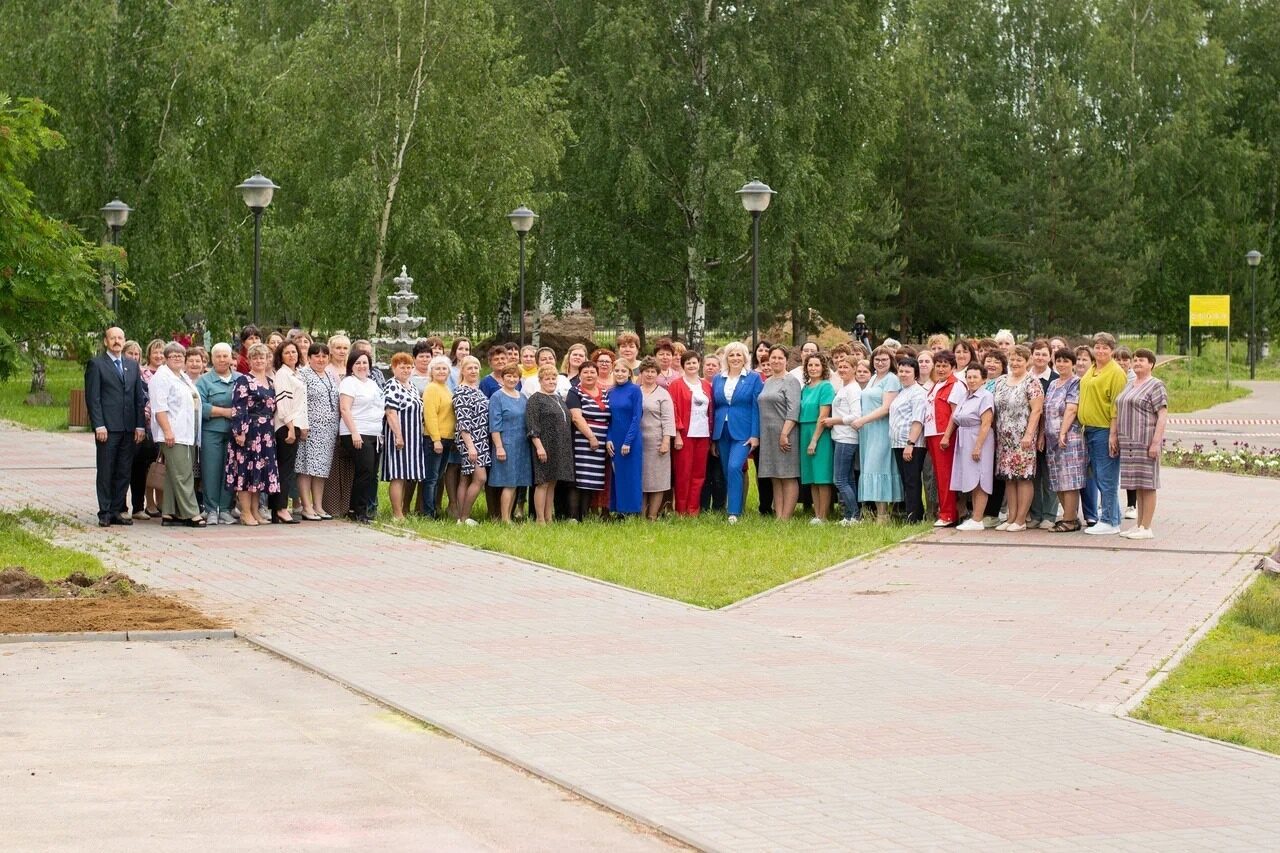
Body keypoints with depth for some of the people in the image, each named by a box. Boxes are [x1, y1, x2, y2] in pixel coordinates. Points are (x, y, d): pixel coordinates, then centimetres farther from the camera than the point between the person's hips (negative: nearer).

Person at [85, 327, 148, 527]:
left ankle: (118, 511, 13)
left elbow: (139, 396, 13)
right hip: (108, 427, -5)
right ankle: (105, 513, 4)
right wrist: (99, 425, -13)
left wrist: (140, 425, 5)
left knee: (124, 472, 6)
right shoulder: (96, 364, 0)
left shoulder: (132, 365, 15)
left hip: (129, 428, 5)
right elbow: (92, 397, -5)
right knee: (105, 472, 0)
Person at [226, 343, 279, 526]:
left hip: (266, 433, 7)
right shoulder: (243, 381, -6)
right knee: (246, 469, -5)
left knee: (260, 471, 8)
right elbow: (237, 408, -12)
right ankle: (246, 513, -3)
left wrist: (271, 432, 17)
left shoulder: (270, 382, 16)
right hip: (248, 432, -7)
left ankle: (256, 511, 14)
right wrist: (239, 432, -19)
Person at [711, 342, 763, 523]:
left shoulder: (754, 378, 1)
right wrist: (712, 439, 9)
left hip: (743, 433, -5)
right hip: (722, 433, 5)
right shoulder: (718, 379, 12)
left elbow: (757, 407, -3)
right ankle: (727, 508, 16)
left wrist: (755, 435, -11)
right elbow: (714, 408, 12)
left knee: (734, 467, -20)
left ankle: (734, 512, -21)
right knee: (726, 472, 7)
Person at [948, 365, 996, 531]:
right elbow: (955, 419, 18)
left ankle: (977, 520, -7)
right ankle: (974, 516, 14)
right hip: (964, 442, 8)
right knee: (971, 482, 10)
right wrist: (946, 436, 8)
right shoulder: (966, 396, 14)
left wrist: (978, 446, -23)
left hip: (979, 441, -8)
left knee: (979, 482, -7)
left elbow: (986, 424, -18)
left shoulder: (985, 397, -11)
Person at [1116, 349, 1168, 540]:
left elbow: (1163, 415, -12)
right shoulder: (1129, 385, 19)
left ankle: (1146, 528, -4)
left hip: (1146, 443, -8)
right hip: (1129, 443, 8)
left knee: (1147, 484, -5)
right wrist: (1115, 435, 14)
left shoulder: (1156, 386, -6)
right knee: (1137, 485, 10)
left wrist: (1156, 442, -19)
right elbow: (1119, 413, 24)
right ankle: (1139, 525, 14)